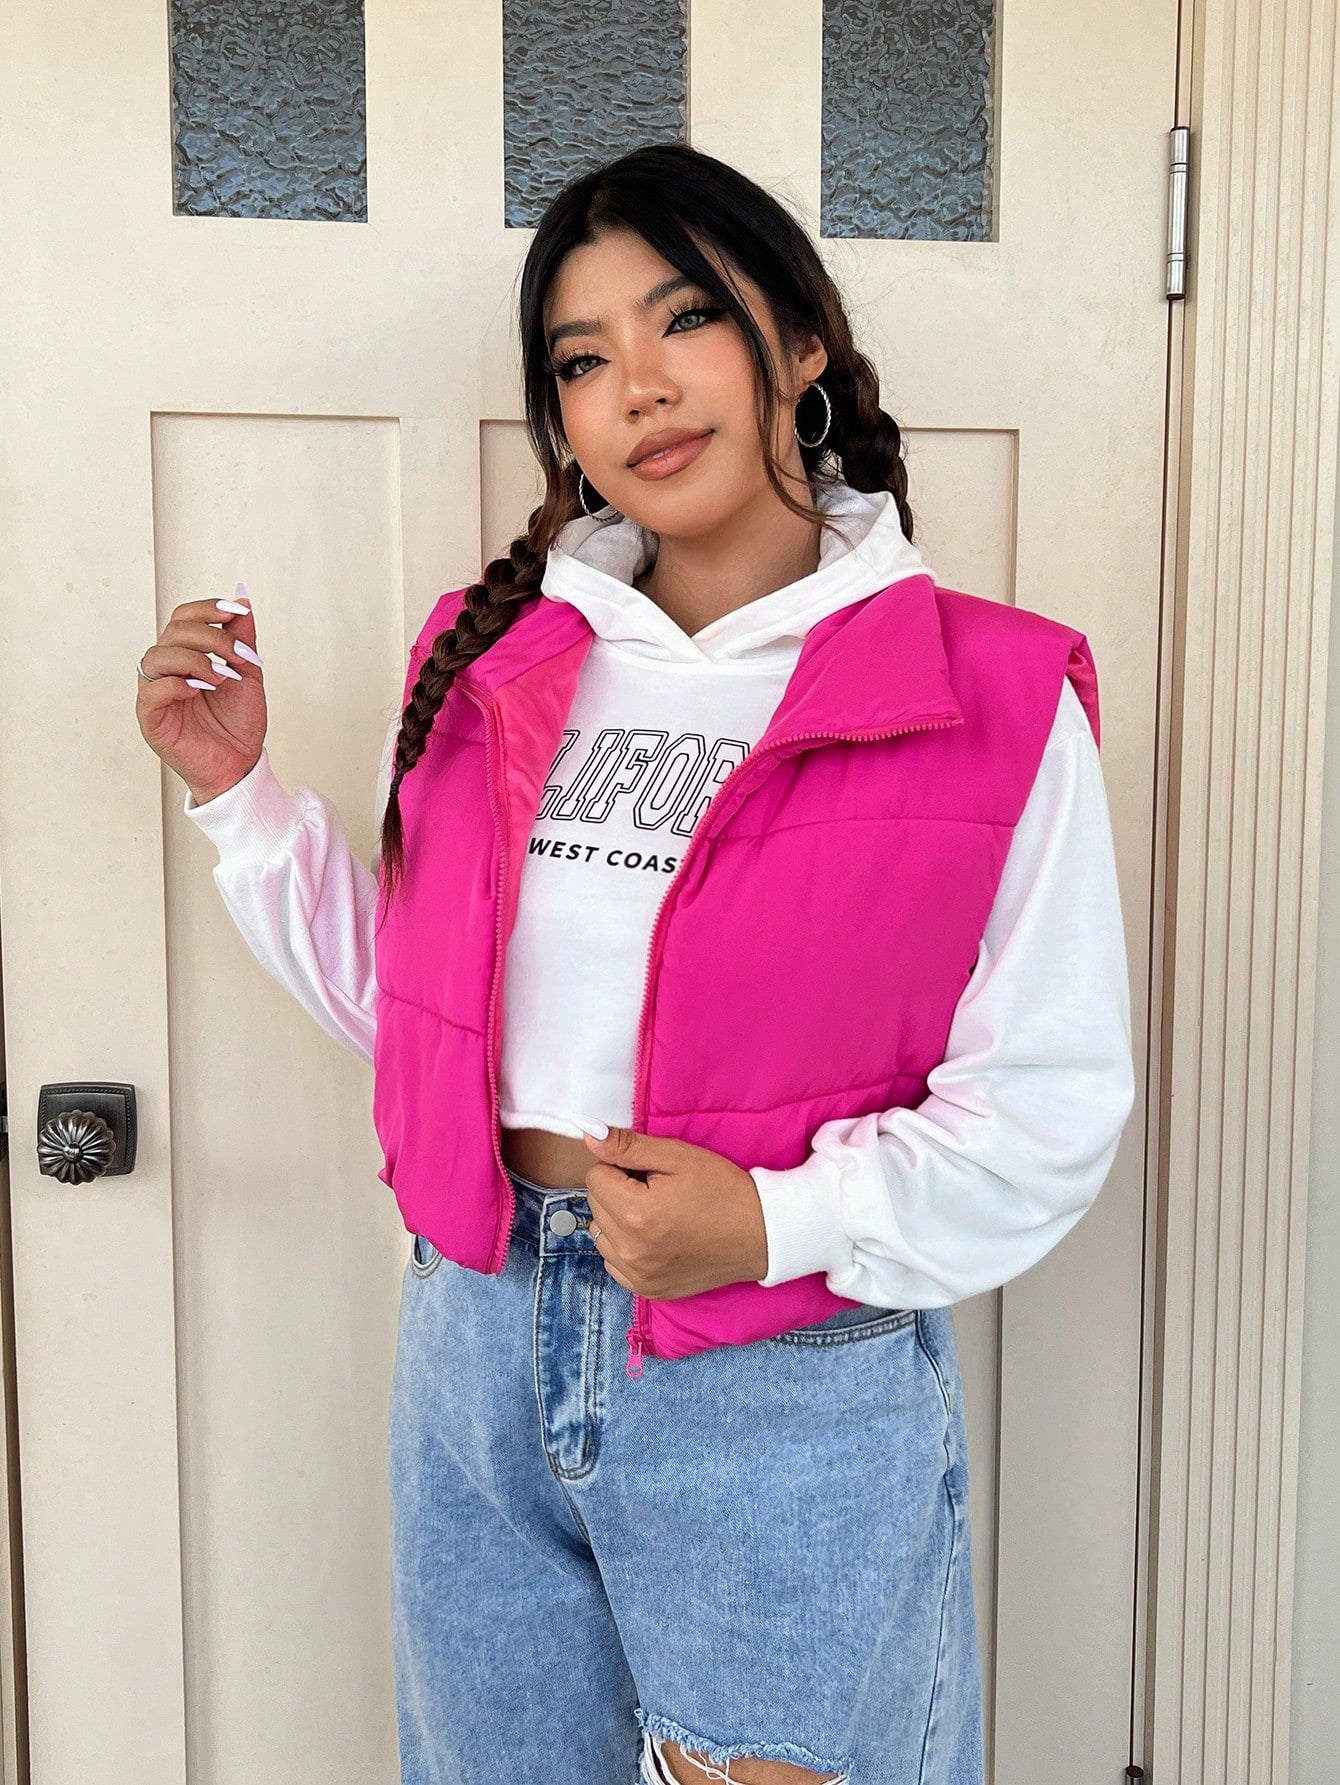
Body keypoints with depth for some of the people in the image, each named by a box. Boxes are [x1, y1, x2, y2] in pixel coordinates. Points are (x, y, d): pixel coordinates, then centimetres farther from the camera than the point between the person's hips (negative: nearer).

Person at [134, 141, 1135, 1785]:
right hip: (479, 1345, 5)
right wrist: (237, 788, 2)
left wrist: (785, 1221, -21)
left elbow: (1052, 1097, -9)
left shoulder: (985, 695, -11)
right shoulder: (489, 660, 3)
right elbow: (404, 996, 10)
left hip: (791, 1392, -4)